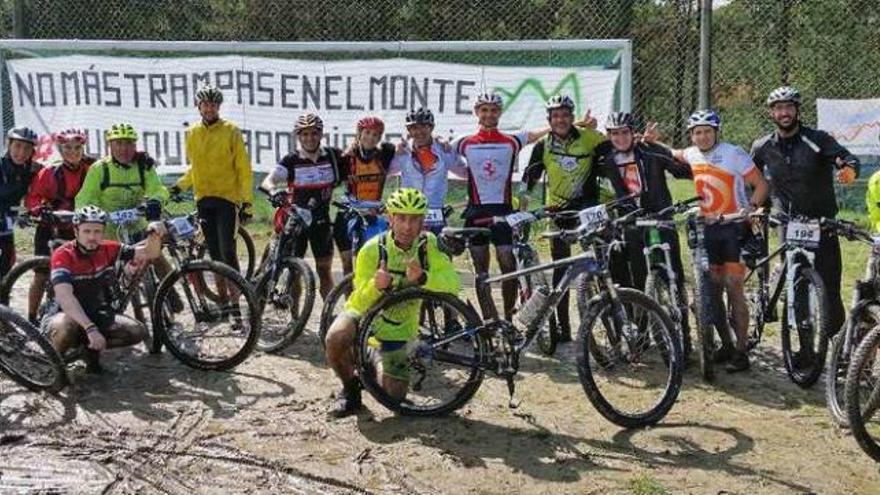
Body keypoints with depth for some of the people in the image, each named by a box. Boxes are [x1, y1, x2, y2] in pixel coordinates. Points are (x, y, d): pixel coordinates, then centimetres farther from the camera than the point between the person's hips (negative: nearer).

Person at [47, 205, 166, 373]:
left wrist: (154, 236, -30)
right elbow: (64, 296, -34)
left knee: (138, 331, -15)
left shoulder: (108, 250, -7)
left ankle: (93, 349, 8)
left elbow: (149, 253, -7)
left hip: (99, 316, 5)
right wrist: (90, 329, -44)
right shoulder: (63, 255, -21)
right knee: (65, 328, -39)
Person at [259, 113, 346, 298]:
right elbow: (267, 181, -20)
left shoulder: (333, 156, -1)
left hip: (321, 220, 2)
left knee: (324, 269, 4)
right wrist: (273, 191, -40)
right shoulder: (291, 160, -8)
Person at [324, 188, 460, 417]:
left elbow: (453, 284, -28)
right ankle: (351, 388, -4)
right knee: (335, 338, -35)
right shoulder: (372, 249, -23)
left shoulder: (429, 245, -18)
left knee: (394, 395, -2)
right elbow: (362, 303, -23)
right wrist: (376, 286, -46)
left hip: (400, 327, 2)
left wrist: (422, 278, -47)